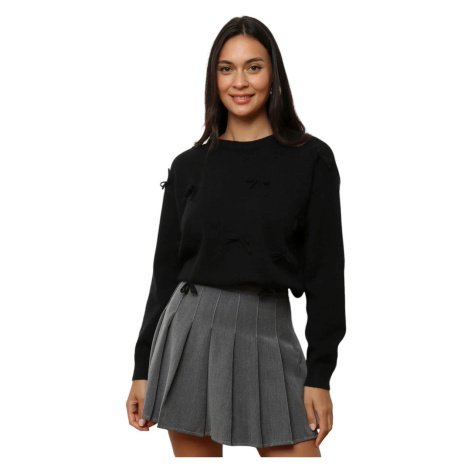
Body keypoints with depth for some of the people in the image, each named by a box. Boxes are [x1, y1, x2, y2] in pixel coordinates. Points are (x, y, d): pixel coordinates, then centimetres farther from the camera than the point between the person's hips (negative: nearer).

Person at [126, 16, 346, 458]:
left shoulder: (311, 159, 1)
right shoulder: (189, 166, 7)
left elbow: (325, 267, -1)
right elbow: (166, 268, 10)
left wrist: (320, 375, -6)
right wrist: (143, 368, 8)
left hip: (269, 336, -2)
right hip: (191, 333, 2)